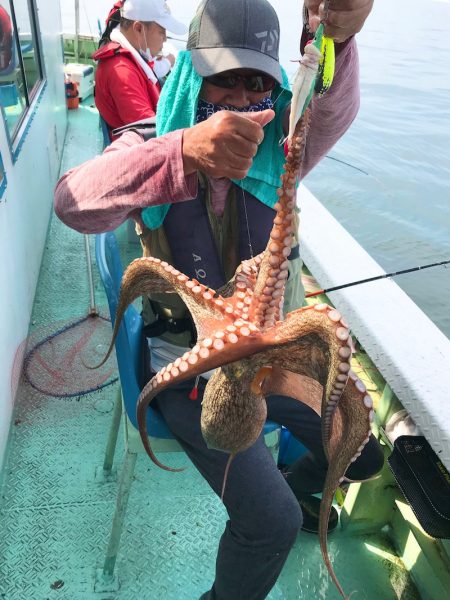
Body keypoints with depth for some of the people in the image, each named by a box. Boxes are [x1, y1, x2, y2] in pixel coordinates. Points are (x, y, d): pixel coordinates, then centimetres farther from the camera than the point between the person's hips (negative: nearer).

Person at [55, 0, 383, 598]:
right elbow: (75, 202, -32)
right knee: (271, 524, -14)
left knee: (359, 454, 18)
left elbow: (333, 110, -26)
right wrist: (185, 151, -50)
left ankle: (292, 490, 51)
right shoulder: (152, 146, -11)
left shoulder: (278, 148, -3)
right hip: (196, 369, -4)